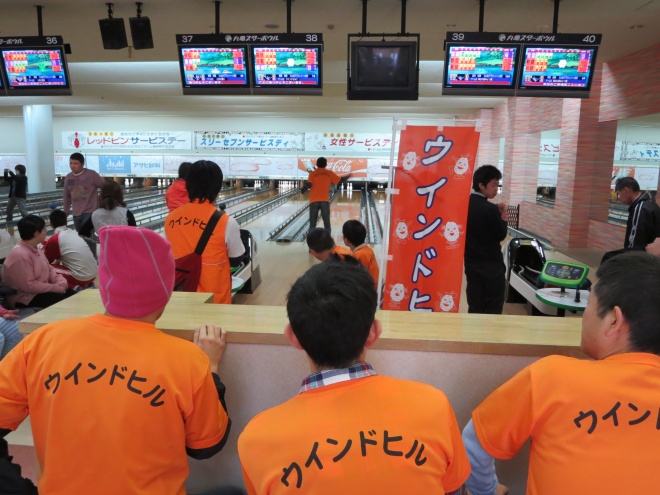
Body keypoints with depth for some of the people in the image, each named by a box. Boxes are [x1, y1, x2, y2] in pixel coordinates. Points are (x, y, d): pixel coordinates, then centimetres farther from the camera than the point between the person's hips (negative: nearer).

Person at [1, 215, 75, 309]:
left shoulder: (36, 249, 6)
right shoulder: (20, 255, -24)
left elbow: (49, 269, 14)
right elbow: (28, 286, -25)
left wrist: (61, 282, -6)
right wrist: (57, 288, -21)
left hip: (40, 290, 9)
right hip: (25, 298, -9)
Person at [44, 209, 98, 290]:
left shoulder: (54, 239, -7)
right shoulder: (74, 232, 12)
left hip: (80, 278, -7)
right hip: (94, 274, 7)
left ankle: (73, 287, -5)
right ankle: (86, 284, 14)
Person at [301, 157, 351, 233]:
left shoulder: (312, 173, -1)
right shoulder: (330, 173, 4)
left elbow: (308, 185, -11)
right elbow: (340, 181, 9)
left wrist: (302, 190, 9)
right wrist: (348, 176, 27)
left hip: (314, 201, -1)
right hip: (325, 201, 1)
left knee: (312, 222, 5)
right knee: (326, 222, 6)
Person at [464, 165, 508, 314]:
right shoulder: (491, 209, -20)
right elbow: (501, 235, -10)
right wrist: (503, 217, 2)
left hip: (471, 261, 6)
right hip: (492, 263, -6)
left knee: (475, 305, 12)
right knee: (494, 305, 8)